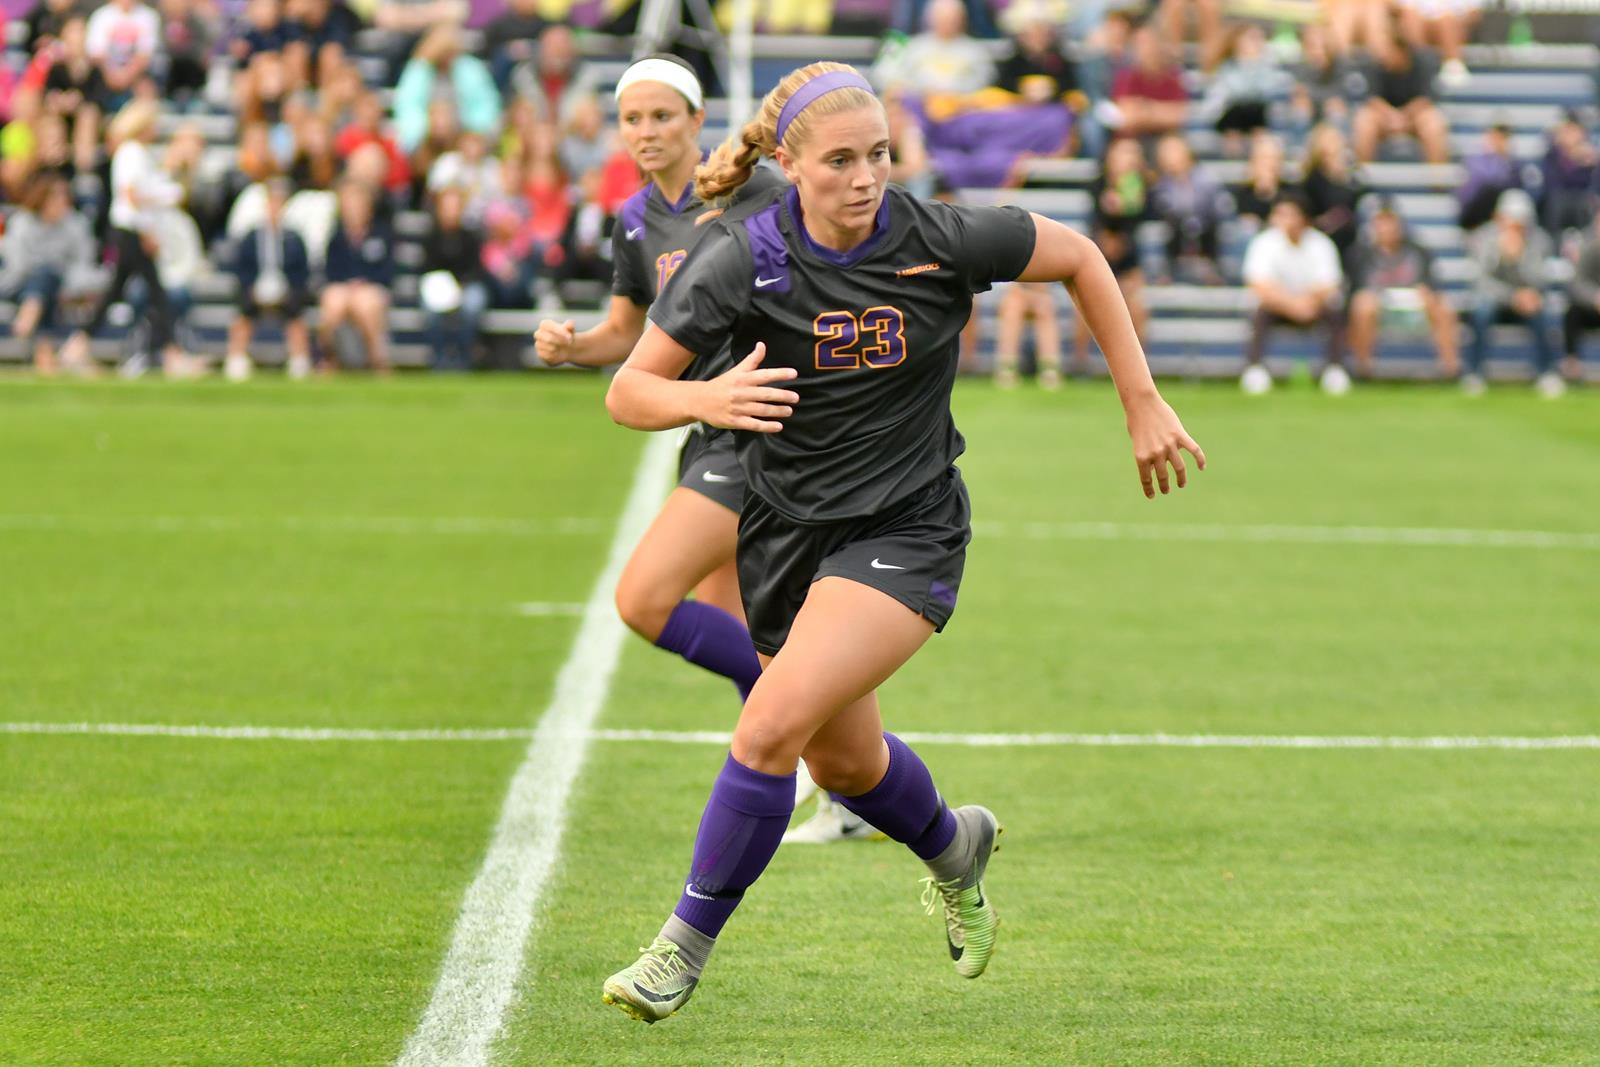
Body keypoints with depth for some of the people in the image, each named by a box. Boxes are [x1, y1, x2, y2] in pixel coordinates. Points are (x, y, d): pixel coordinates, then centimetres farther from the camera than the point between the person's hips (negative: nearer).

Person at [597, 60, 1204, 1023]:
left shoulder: (940, 238, -15)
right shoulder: (741, 260, -15)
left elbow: (1078, 257, 2)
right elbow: (628, 392, -12)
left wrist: (1143, 402, 3)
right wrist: (707, 399, -35)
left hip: (906, 534, -3)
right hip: (786, 534, 3)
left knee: (772, 727, -22)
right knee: (844, 762, 21)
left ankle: (685, 949, -7)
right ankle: (955, 847, 55)